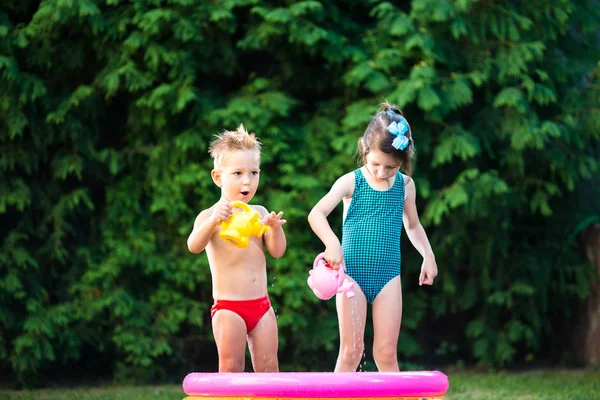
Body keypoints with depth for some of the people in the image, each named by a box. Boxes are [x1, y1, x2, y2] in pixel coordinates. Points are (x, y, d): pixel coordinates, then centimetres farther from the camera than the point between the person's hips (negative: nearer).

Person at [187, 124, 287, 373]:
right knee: (231, 367, -6)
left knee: (268, 367, 2)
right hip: (228, 307, -4)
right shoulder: (209, 217, -5)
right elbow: (194, 247, -22)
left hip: (261, 305, 4)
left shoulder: (259, 213, 9)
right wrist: (213, 220, -38)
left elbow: (277, 251, 6)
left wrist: (275, 227, -14)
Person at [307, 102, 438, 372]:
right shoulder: (351, 182, -5)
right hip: (352, 273, -2)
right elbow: (317, 214, -15)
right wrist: (331, 243, -31)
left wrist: (428, 255, 7)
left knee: (387, 352, 1)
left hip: (387, 276, 2)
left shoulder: (405, 186, 5)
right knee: (351, 351, -2)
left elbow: (412, 225, 21)